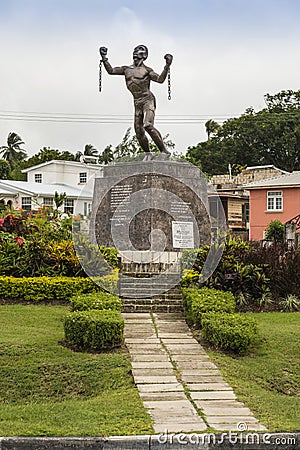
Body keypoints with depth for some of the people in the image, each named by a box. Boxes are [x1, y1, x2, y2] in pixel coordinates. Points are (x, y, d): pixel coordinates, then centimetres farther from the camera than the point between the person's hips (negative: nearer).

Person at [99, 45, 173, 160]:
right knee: (139, 132, 2)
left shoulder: (146, 70, 3)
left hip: (148, 100, -5)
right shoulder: (126, 69, 17)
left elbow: (160, 79, -9)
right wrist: (104, 58, 6)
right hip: (137, 103, 5)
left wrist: (167, 66, -19)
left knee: (148, 125, -26)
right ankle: (148, 154, 20)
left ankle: (164, 151, -20)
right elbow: (111, 71, 14)